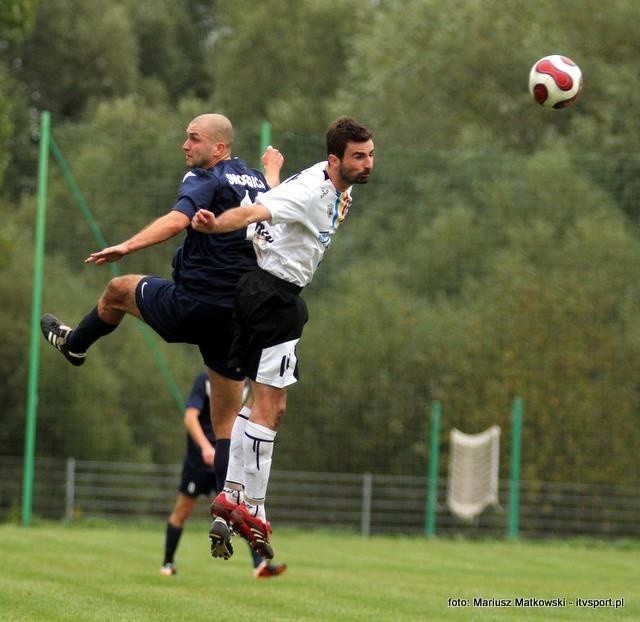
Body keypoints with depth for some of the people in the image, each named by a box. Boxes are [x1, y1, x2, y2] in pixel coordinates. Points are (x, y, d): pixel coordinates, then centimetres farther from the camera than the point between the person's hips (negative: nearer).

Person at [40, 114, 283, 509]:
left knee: (119, 290, 24)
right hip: (240, 316, 6)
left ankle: (73, 344, 47)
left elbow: (178, 219, -27)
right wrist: (273, 171, 48)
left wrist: (126, 247, -31)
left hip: (194, 305, -6)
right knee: (228, 418, 10)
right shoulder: (256, 180, 12)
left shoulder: (205, 179, -9)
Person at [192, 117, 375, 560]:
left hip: (279, 293, 10)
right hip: (273, 294, -10)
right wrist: (215, 224, -57)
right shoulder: (309, 191, -23)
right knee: (269, 406, -7)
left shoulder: (337, 187, 8)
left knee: (261, 402, 14)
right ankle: (252, 511, -2)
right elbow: (254, 212, -40)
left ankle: (232, 497, 17)